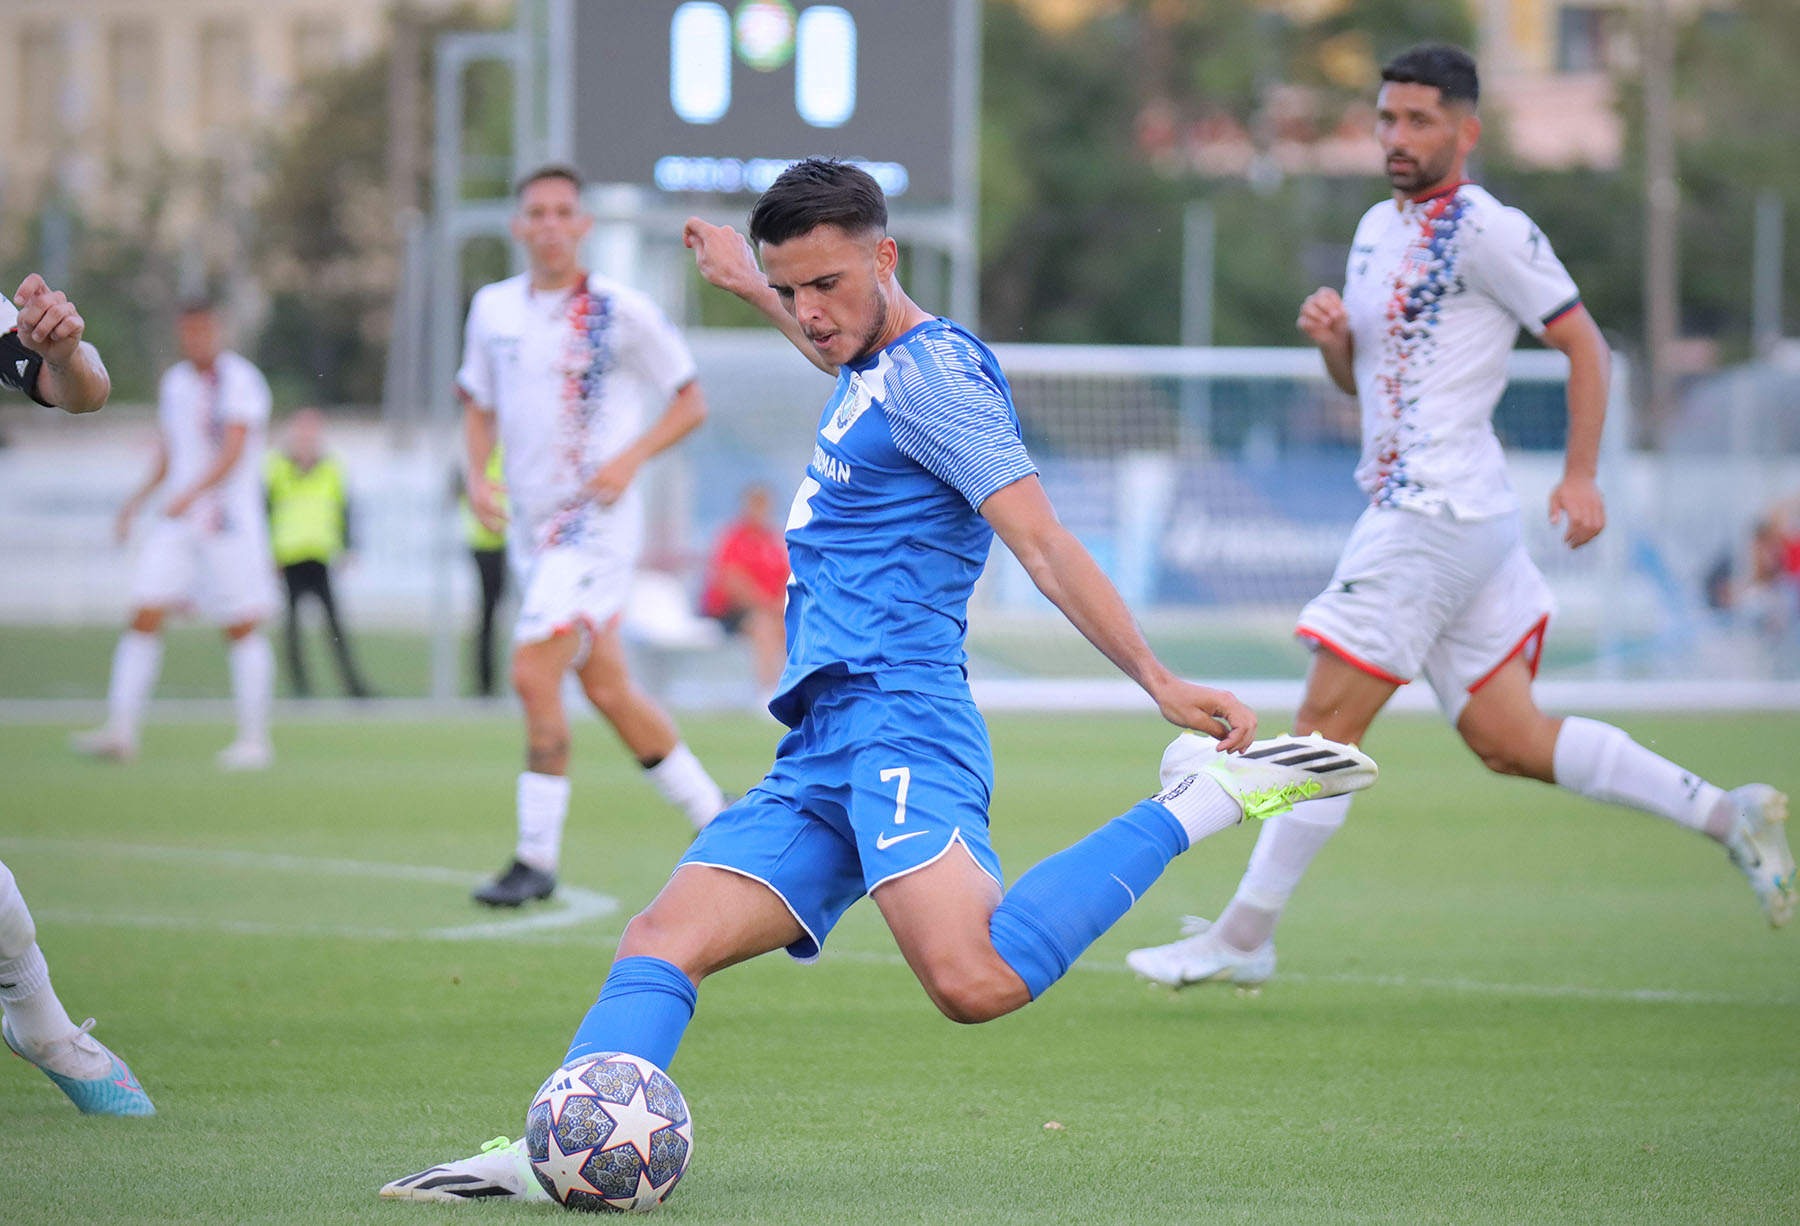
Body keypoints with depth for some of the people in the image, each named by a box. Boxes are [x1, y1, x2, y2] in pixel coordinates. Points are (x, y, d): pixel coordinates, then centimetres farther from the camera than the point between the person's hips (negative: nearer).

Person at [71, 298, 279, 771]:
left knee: (243, 629, -2)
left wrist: (192, 493, -30)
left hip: (230, 515, -6)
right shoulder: (174, 382, 14)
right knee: (145, 617, -5)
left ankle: (254, 740, 4)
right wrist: (137, 499, 11)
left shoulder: (241, 380, -7)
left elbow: (234, 453, -18)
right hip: (177, 522, 6)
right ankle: (120, 729, -7)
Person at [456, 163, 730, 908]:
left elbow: (690, 402, -2)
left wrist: (629, 459, -17)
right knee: (607, 690, 10)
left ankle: (536, 859, -8)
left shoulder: (621, 312, -8)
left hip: (597, 520, -6)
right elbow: (480, 405, 19)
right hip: (532, 522, 6)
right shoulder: (493, 309, 7)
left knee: (533, 673, -16)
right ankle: (715, 816, 25)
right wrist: (477, 476, 0)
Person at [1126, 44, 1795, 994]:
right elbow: (1358, 379, 26)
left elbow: (1584, 343, -7)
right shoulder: (1378, 228, 18)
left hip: (1438, 512, -10)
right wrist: (1331, 335, 3)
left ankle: (1244, 935, -4)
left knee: (1325, 723, -8)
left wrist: (1580, 477, -13)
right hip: (1411, 512, 10)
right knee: (1509, 743, 8)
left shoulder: (1485, 230, -9)